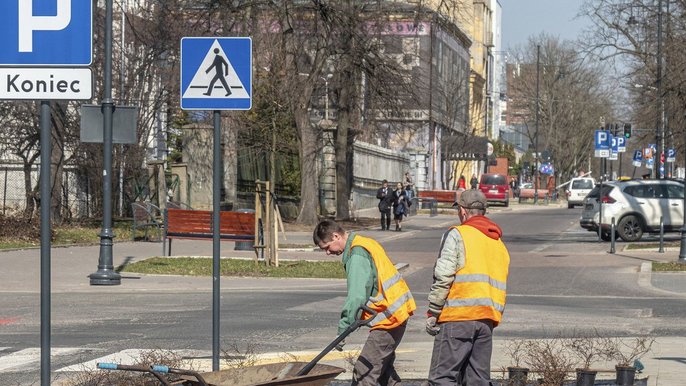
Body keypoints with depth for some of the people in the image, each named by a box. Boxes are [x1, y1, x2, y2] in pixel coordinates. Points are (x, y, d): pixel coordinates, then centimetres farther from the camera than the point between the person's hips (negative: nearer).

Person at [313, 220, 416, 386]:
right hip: (397, 312, 11)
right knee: (383, 369, 20)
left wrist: (343, 330, -21)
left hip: (388, 319, -11)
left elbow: (356, 297, -23)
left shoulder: (357, 255, -17)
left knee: (364, 373, -10)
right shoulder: (366, 244, 15)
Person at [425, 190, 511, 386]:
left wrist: (432, 313, -6)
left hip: (458, 317, -7)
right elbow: (500, 286, 18)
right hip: (488, 318, 7)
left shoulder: (457, 234, -3)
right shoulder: (499, 243, 21)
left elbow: (443, 278, -10)